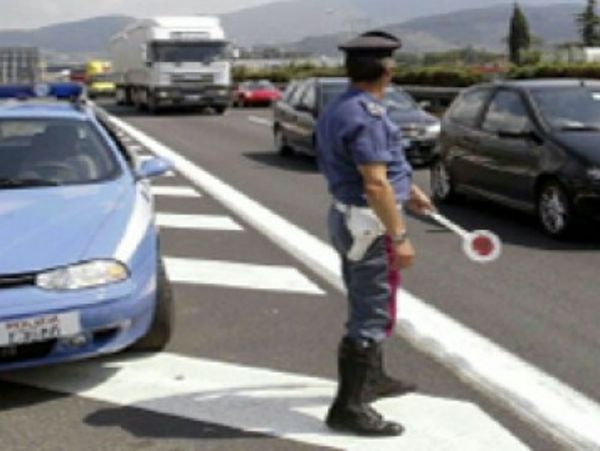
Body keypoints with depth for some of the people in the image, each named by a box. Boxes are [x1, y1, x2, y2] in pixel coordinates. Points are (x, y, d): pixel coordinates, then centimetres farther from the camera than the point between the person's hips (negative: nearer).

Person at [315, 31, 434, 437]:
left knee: (366, 307, 23)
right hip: (370, 224, -10)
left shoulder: (339, 109, 11)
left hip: (348, 217, 10)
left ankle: (372, 379, 39)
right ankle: (350, 407, 2)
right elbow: (375, 184, -26)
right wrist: (400, 236, -22)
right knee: (373, 316, -4)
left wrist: (407, 191, 33)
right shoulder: (366, 115, -22)